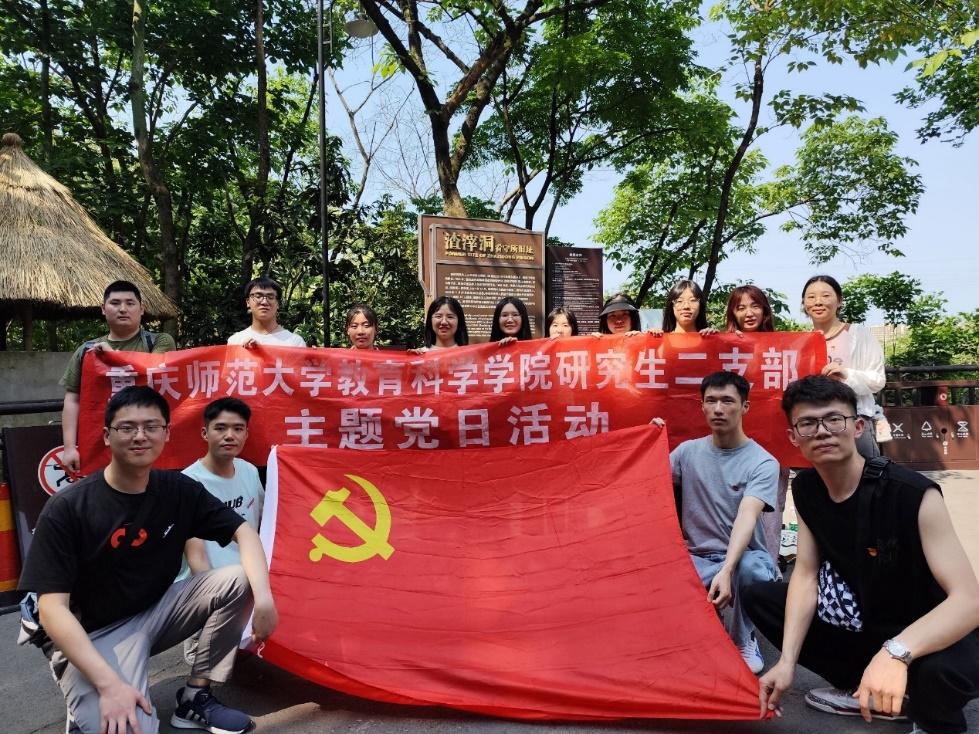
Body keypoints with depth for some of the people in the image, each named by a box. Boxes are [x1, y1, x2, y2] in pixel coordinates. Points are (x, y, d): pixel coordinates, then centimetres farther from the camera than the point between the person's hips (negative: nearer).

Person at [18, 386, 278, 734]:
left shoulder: (179, 490, -6)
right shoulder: (67, 508, -17)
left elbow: (244, 531, -5)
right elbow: (52, 608, -20)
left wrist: (263, 596, -24)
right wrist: (109, 684, -30)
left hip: (156, 612, 5)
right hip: (92, 636, -5)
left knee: (238, 581, -16)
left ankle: (195, 697, -1)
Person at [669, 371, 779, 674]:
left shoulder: (763, 462, -11)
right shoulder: (687, 451, 2)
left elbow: (747, 517, -27)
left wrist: (726, 570, -41)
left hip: (744, 557, -2)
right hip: (697, 558, 3)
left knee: (750, 567, -39)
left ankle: (743, 640, -5)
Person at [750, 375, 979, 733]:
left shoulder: (914, 495, -28)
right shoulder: (805, 489, -8)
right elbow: (805, 574, -7)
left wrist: (896, 652, -48)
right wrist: (787, 660, -19)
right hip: (861, 620, 6)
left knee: (946, 668, -39)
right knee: (759, 596, -4)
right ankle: (868, 692, 9)